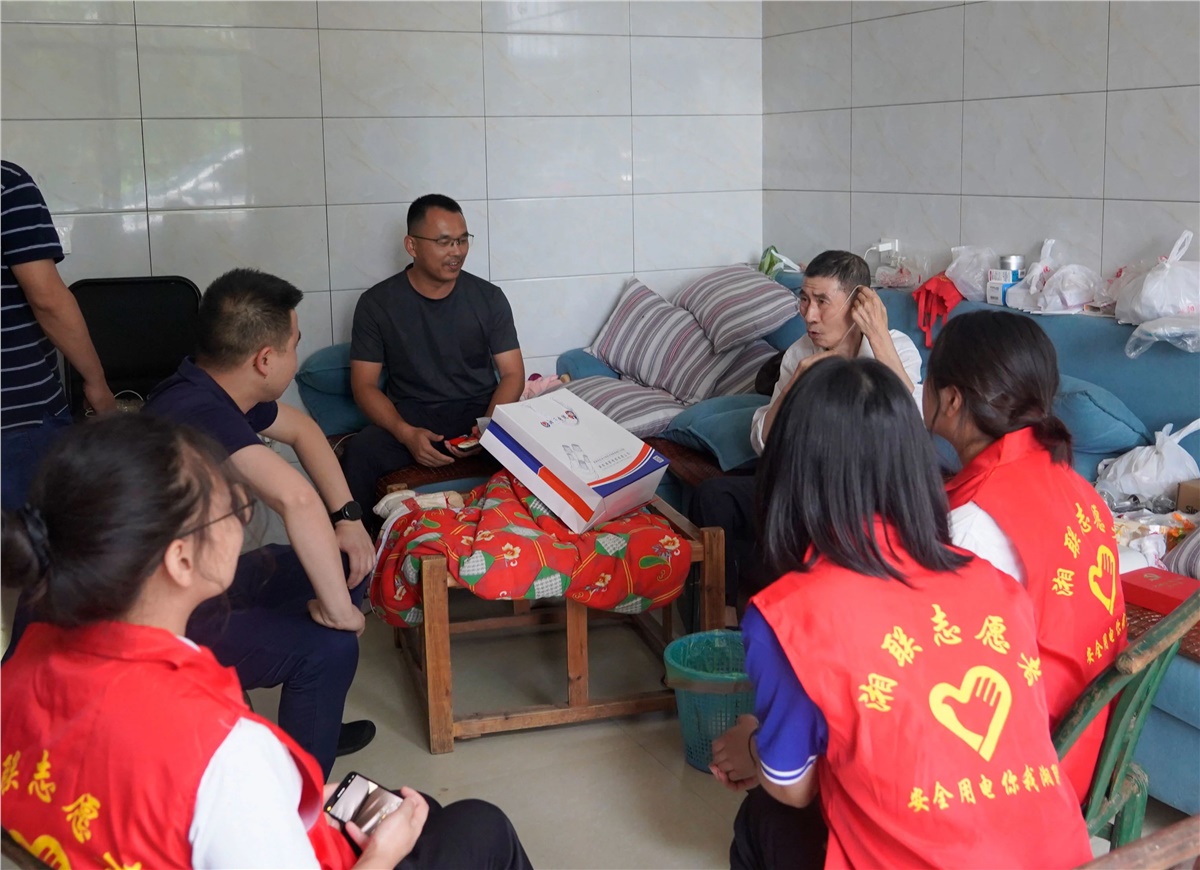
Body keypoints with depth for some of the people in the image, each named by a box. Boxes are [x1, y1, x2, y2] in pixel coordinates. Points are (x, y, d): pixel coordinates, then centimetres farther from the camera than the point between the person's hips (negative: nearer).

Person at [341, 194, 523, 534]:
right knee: (359, 452, -33)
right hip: (409, 418, -1)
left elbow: (512, 373, 4)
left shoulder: (489, 298, 4)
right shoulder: (377, 303, -1)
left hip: (480, 413, 1)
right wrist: (407, 434, -21)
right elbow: (364, 384, -2)